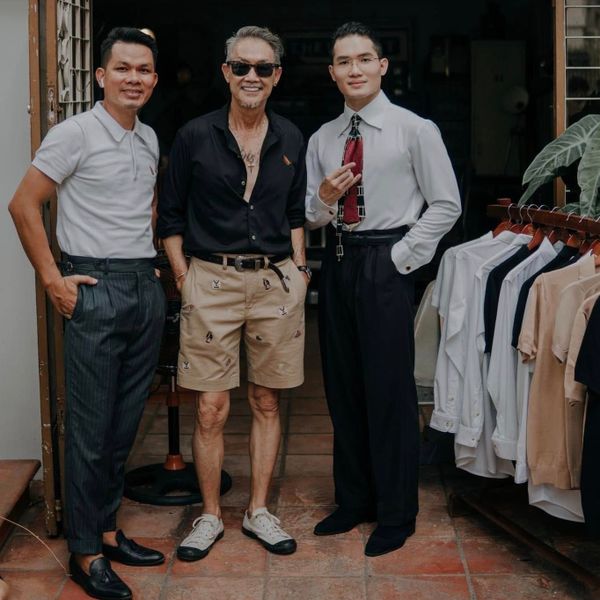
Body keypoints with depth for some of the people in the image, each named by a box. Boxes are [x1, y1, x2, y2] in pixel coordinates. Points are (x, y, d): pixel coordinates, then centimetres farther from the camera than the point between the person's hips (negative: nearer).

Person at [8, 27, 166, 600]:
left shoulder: (149, 139, 13)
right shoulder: (75, 133, -8)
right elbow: (23, 204, -9)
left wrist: (155, 263, 15)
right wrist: (53, 279, -11)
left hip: (146, 288, 7)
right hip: (95, 289, -7)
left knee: (124, 422, 12)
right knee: (90, 426, -2)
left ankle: (106, 530, 26)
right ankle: (85, 553, 10)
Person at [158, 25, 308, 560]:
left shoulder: (290, 140, 8)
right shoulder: (195, 137, -1)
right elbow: (171, 215, 3)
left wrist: (299, 268, 7)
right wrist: (183, 276, -4)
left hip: (276, 282, 3)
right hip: (212, 281, -3)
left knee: (267, 401, 10)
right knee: (211, 408, -1)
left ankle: (259, 510, 24)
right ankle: (210, 516, 16)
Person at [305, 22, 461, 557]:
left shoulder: (414, 130, -4)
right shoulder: (322, 138, 11)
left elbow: (446, 205, -4)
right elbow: (310, 216, 14)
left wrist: (402, 256, -10)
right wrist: (324, 199, -8)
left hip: (386, 264, -5)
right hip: (337, 261, 6)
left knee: (390, 389, -1)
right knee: (343, 387, 12)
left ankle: (396, 513, 15)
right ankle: (353, 500, 28)